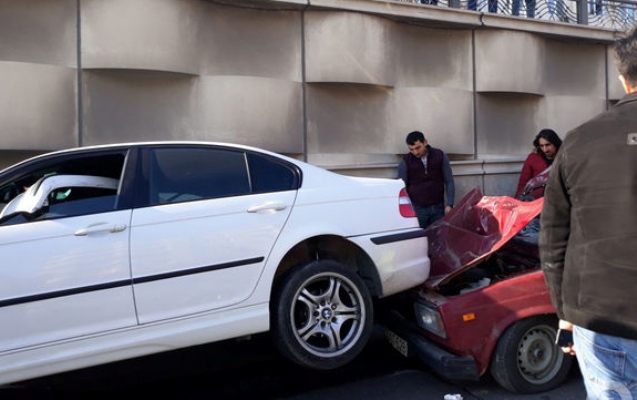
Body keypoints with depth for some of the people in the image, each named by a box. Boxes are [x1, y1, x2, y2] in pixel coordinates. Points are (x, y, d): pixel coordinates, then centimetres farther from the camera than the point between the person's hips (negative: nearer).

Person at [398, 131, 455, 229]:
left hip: (438, 208, 1)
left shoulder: (440, 156, 2)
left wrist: (449, 204, -3)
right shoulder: (405, 162, -2)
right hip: (417, 210, -1)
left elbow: (449, 181, 5)